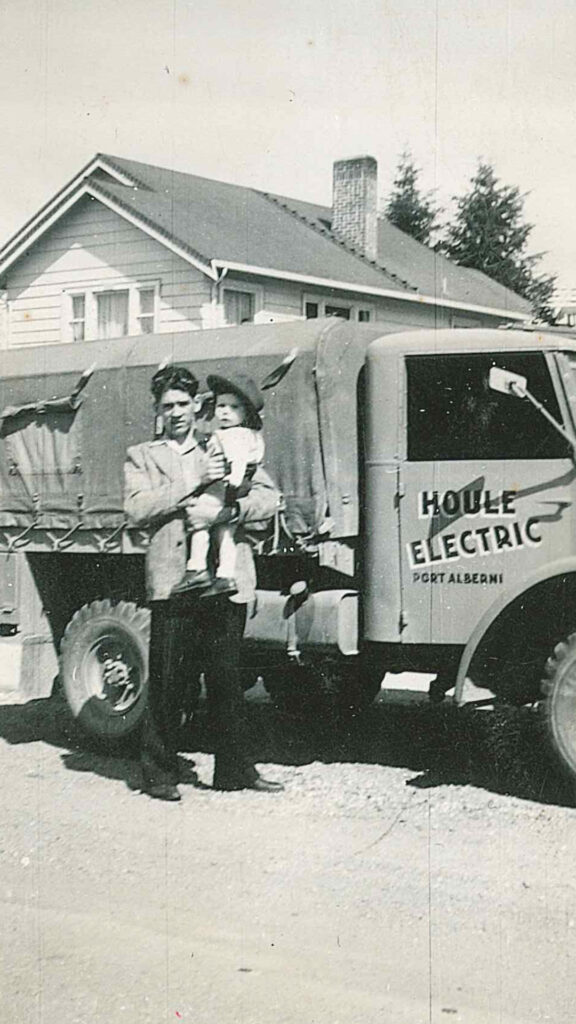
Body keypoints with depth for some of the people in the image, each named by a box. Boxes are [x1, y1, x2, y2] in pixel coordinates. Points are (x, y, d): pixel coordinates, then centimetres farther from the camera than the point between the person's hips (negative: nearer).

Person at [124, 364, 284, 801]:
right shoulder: (143, 456, 14)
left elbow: (269, 497, 8)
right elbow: (137, 508, -4)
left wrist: (232, 508, -12)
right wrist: (195, 485, -11)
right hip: (173, 580, -2)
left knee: (227, 680, 7)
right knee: (168, 683, 0)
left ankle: (234, 769, 16)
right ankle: (160, 773, 10)